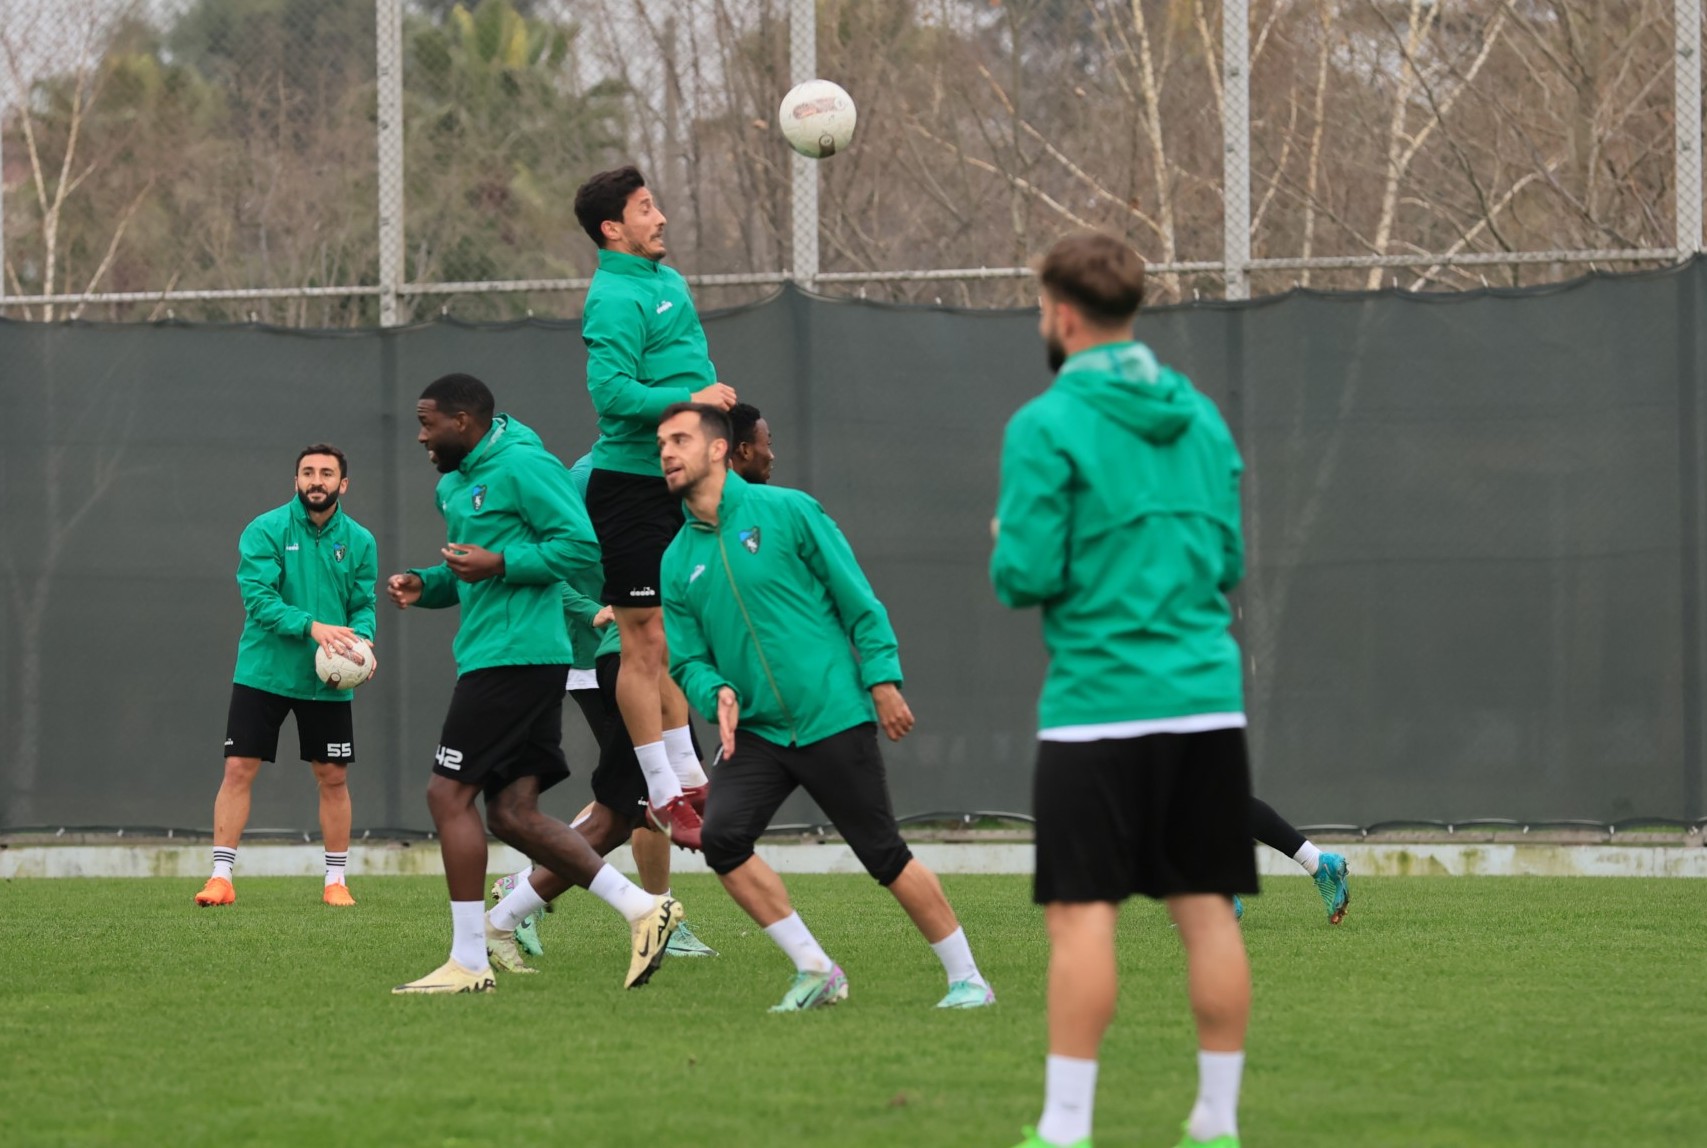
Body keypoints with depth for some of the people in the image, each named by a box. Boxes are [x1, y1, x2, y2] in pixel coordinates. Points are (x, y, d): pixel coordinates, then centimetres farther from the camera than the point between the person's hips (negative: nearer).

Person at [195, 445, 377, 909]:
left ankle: (335, 880, 19)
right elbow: (258, 596, -17)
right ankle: (221, 876, -1)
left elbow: (363, 606, 5)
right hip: (263, 673, -2)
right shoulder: (266, 531, -8)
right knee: (239, 769, -6)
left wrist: (361, 639, -17)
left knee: (333, 778, 6)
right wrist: (311, 627, -29)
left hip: (327, 680, 2)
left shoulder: (359, 541, 3)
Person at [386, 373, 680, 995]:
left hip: (514, 656, -10)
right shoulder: (455, 484, 20)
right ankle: (642, 909, 4)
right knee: (512, 811, 5)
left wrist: (499, 564, -21)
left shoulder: (521, 466, -11)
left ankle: (469, 962, -5)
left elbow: (582, 544, -17)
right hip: (495, 658, 10)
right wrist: (423, 585, 12)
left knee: (449, 794, -8)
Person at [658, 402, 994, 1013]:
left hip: (833, 718, -4)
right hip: (756, 730, 4)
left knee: (884, 854, -3)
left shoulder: (785, 511, -3)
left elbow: (858, 598, -2)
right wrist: (716, 693, -11)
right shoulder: (678, 562, 10)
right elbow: (687, 660, 10)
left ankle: (967, 979, 11)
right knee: (721, 837, -17)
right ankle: (815, 971, -4)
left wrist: (883, 678, -9)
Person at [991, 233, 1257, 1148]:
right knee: (1206, 908, 7)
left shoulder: (1046, 426, -8)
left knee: (1082, 913, -4)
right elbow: (1230, 560, 15)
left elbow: (1028, 575, -11)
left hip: (1098, 707, -5)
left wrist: (1006, 552, 10)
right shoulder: (1200, 417, 11)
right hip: (1208, 698, 6)